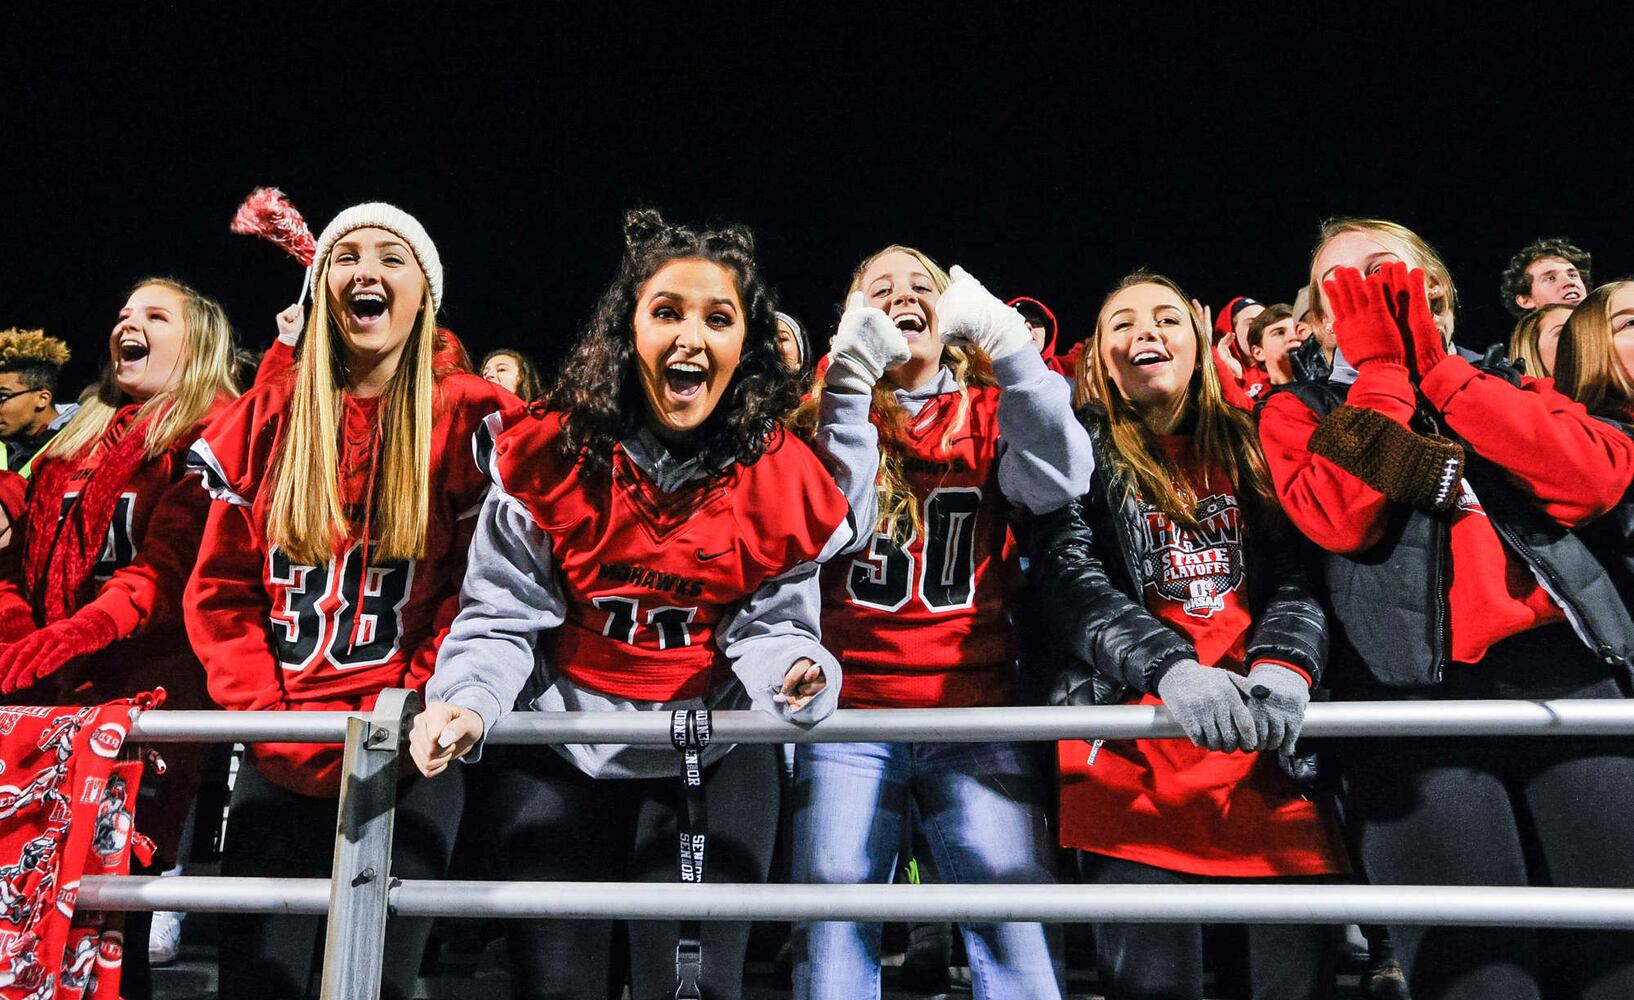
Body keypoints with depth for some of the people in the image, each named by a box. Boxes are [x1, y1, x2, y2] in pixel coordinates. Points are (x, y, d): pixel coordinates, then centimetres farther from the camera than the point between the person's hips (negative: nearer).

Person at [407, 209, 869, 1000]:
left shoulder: (781, 477, -6)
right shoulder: (549, 453, -9)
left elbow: (769, 627, -4)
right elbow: (503, 617, -6)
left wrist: (793, 674, -26)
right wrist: (469, 701, -24)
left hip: (710, 755, 1)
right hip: (559, 748, 0)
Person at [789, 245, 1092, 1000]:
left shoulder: (990, 418, 10)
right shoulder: (825, 414, 10)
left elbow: (1061, 479, -10)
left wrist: (1004, 340, -14)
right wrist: (851, 376, -12)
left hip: (977, 716, 0)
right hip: (849, 716, 0)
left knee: (1017, 929, -7)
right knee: (831, 928, -1)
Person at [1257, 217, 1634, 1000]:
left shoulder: (1503, 386, 22)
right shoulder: (1301, 410, 15)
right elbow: (1341, 519, -7)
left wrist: (1434, 367, 2)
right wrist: (1383, 369, 1)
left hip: (1570, 674, 3)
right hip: (1413, 693, -2)